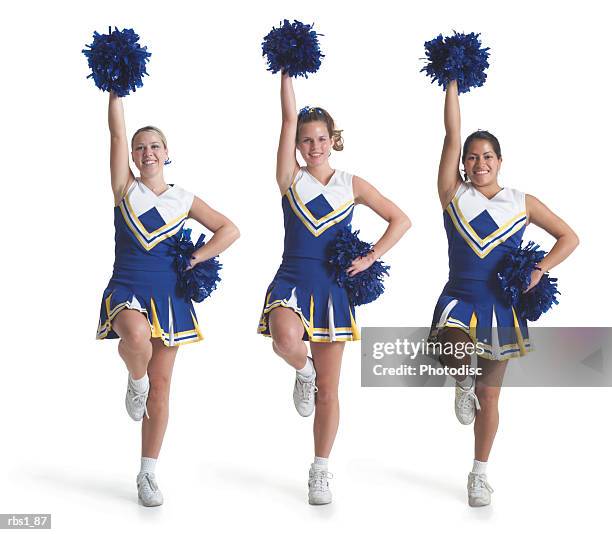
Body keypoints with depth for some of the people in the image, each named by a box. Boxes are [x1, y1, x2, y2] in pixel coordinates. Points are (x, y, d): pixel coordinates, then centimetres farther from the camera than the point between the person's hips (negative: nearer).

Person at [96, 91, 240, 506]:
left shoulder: (184, 200, 7)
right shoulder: (126, 188, 3)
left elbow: (230, 230, 7)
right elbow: (117, 132, -5)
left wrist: (195, 260, -3)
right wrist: (116, 90, -9)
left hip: (168, 295, 2)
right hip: (127, 289, -2)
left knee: (160, 388, 5)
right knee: (136, 336, -39)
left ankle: (148, 474, 16)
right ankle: (135, 381, -2)